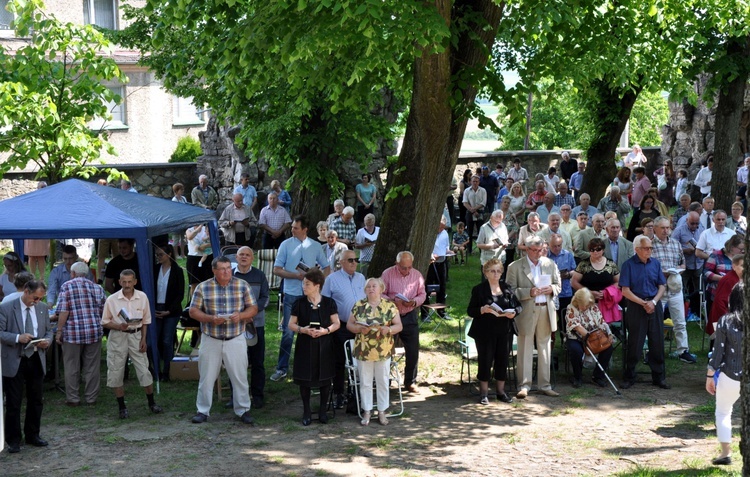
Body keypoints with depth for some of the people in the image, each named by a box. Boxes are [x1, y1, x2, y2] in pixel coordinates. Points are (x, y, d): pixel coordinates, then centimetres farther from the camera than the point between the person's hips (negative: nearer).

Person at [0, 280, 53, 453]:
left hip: (37, 360, 5)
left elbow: (49, 330, 16)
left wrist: (48, 340, -6)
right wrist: (17, 338, -25)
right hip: (14, 362, -5)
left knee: (36, 401, 12)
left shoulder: (42, 308, 7)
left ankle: (32, 435, 27)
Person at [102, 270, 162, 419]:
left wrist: (143, 339, 1)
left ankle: (151, 402, 18)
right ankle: (122, 407, 15)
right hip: (118, 337, -1)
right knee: (116, 373, 3)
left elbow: (145, 321, 8)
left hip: (136, 335, 1)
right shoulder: (112, 300, -7)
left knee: (144, 370, 0)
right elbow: (105, 322, -1)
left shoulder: (142, 297, -1)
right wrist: (119, 326, -18)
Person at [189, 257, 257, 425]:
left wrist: (240, 316, -17)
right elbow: (193, 311, -1)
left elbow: (253, 308, 3)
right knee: (207, 377, 6)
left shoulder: (242, 285, 1)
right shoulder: (203, 288, -1)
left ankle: (243, 410, 17)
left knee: (240, 376, 5)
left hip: (236, 339, 0)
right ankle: (202, 411, 17)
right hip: (211, 340, 0)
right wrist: (210, 319, -17)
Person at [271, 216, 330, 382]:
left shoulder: (315, 246, 5)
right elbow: (277, 270, -2)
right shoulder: (286, 245, 1)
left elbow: (326, 267, 11)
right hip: (291, 294, -2)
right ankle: (282, 368, 3)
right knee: (288, 332, -3)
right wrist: (296, 275, -14)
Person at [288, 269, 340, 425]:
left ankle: (323, 410, 20)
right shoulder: (300, 303, -1)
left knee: (324, 378, 5)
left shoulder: (329, 303, -2)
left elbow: (336, 323, 2)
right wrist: (302, 330, -17)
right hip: (305, 346, 0)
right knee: (305, 378, 3)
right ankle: (306, 411, 16)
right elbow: (291, 324, 2)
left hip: (324, 346, 0)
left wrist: (326, 330, -17)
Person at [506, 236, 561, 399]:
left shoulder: (550, 264, 9)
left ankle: (545, 385, 19)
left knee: (544, 348, 10)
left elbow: (558, 286, 15)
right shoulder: (515, 267, -5)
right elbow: (510, 291, -7)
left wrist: (551, 289, -8)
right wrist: (529, 292, -20)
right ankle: (524, 386, 7)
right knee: (525, 349, 0)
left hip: (546, 310, 4)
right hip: (526, 312, -4)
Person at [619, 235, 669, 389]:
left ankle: (659, 377, 16)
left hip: (655, 307, 4)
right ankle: (629, 377, 13)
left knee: (657, 342, 6)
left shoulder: (655, 263, 7)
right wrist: (643, 303, -13)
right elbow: (625, 290, -9)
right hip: (636, 307, -4)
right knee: (635, 344, 1)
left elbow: (662, 286, 8)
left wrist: (653, 302, -8)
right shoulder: (629, 265, -5)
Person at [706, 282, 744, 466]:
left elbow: (718, 351, -7)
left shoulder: (726, 321, -8)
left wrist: (710, 375, 2)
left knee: (723, 413, 17)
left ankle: (726, 453, 11)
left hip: (730, 377, -1)